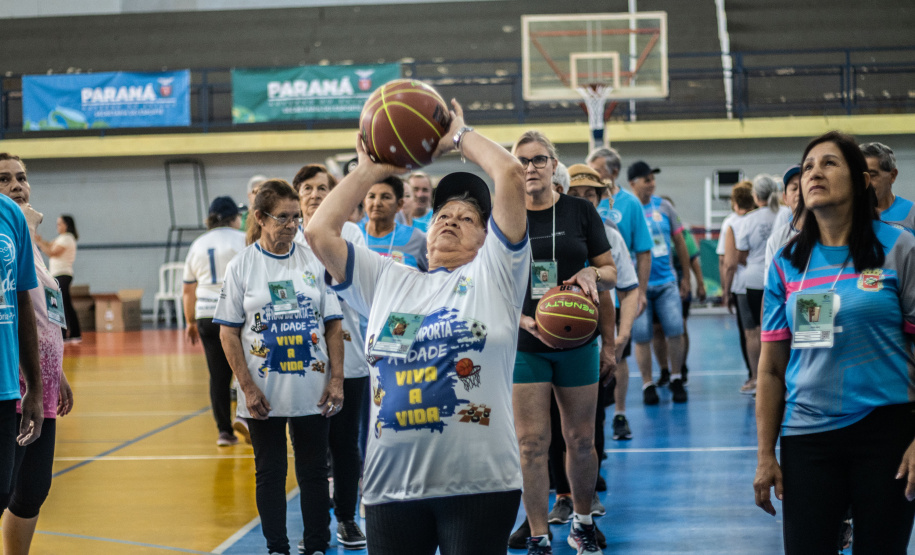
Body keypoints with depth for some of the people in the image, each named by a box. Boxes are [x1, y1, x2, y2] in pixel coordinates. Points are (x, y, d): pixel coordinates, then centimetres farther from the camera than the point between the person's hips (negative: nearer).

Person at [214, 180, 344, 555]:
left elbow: (333, 325, 4)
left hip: (312, 392, 1)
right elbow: (228, 333, -2)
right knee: (270, 473, 8)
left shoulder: (313, 261, 2)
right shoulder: (241, 266, -2)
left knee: (314, 472, 7)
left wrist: (336, 379, -3)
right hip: (264, 393, -1)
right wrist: (247, 386, -9)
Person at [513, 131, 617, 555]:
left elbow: (611, 273, 8)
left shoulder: (580, 212, 2)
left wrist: (591, 273, -15)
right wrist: (523, 320, -14)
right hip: (523, 345, -1)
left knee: (580, 440, 9)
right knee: (531, 444, -3)